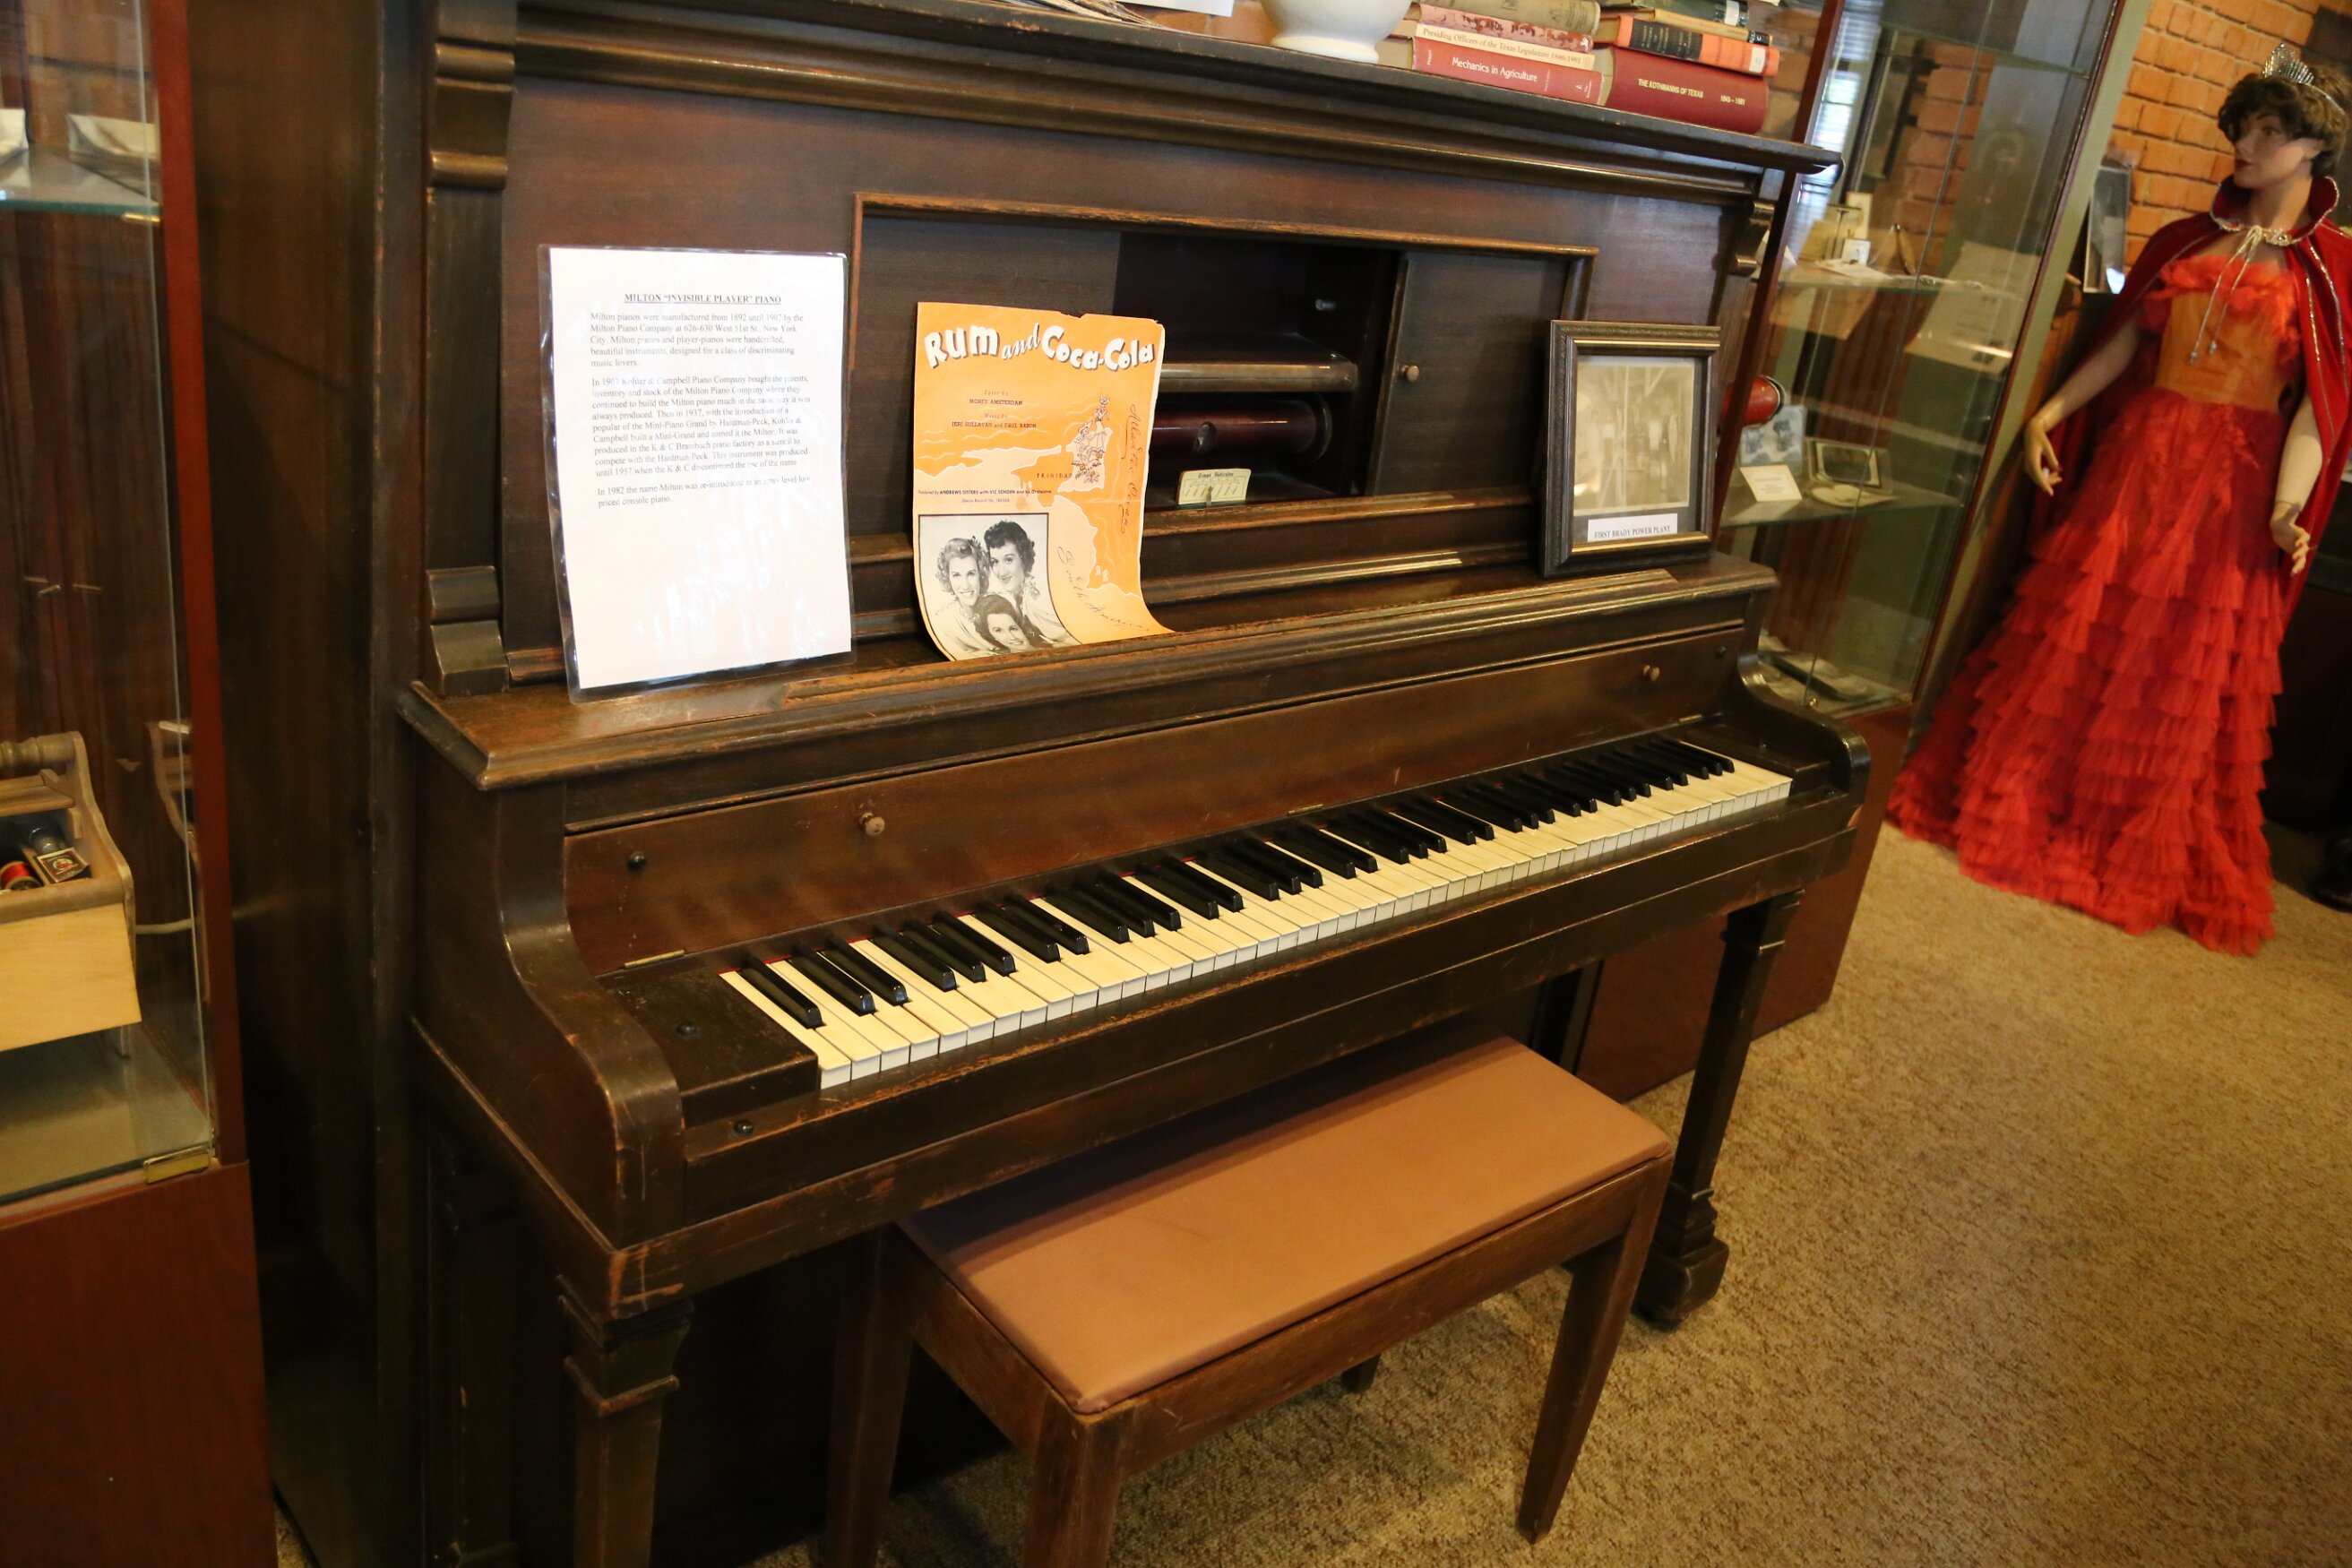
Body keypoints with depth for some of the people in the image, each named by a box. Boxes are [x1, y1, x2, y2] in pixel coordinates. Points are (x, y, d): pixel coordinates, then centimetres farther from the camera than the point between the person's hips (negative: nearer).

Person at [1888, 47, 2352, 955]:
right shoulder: (2185, 242, 10)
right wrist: (2050, 412, 1)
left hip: (2229, 485, -3)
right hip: (2133, 459, 3)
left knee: (2182, 674, 3)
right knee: (2072, 639, 6)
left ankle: (2138, 854, 18)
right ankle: (2009, 807, 19)